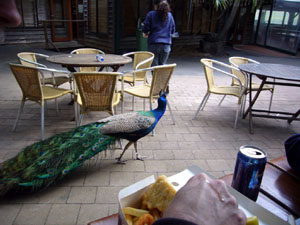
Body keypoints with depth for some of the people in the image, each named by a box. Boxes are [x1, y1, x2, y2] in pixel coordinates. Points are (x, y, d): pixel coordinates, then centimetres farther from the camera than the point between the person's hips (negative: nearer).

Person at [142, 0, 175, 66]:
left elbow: (145, 28, -5)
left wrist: (145, 33, 16)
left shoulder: (151, 14, -1)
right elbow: (172, 30, 14)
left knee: (154, 66, 1)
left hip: (154, 44, -3)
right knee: (162, 65, 12)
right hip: (166, 44, 3)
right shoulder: (170, 15, 9)